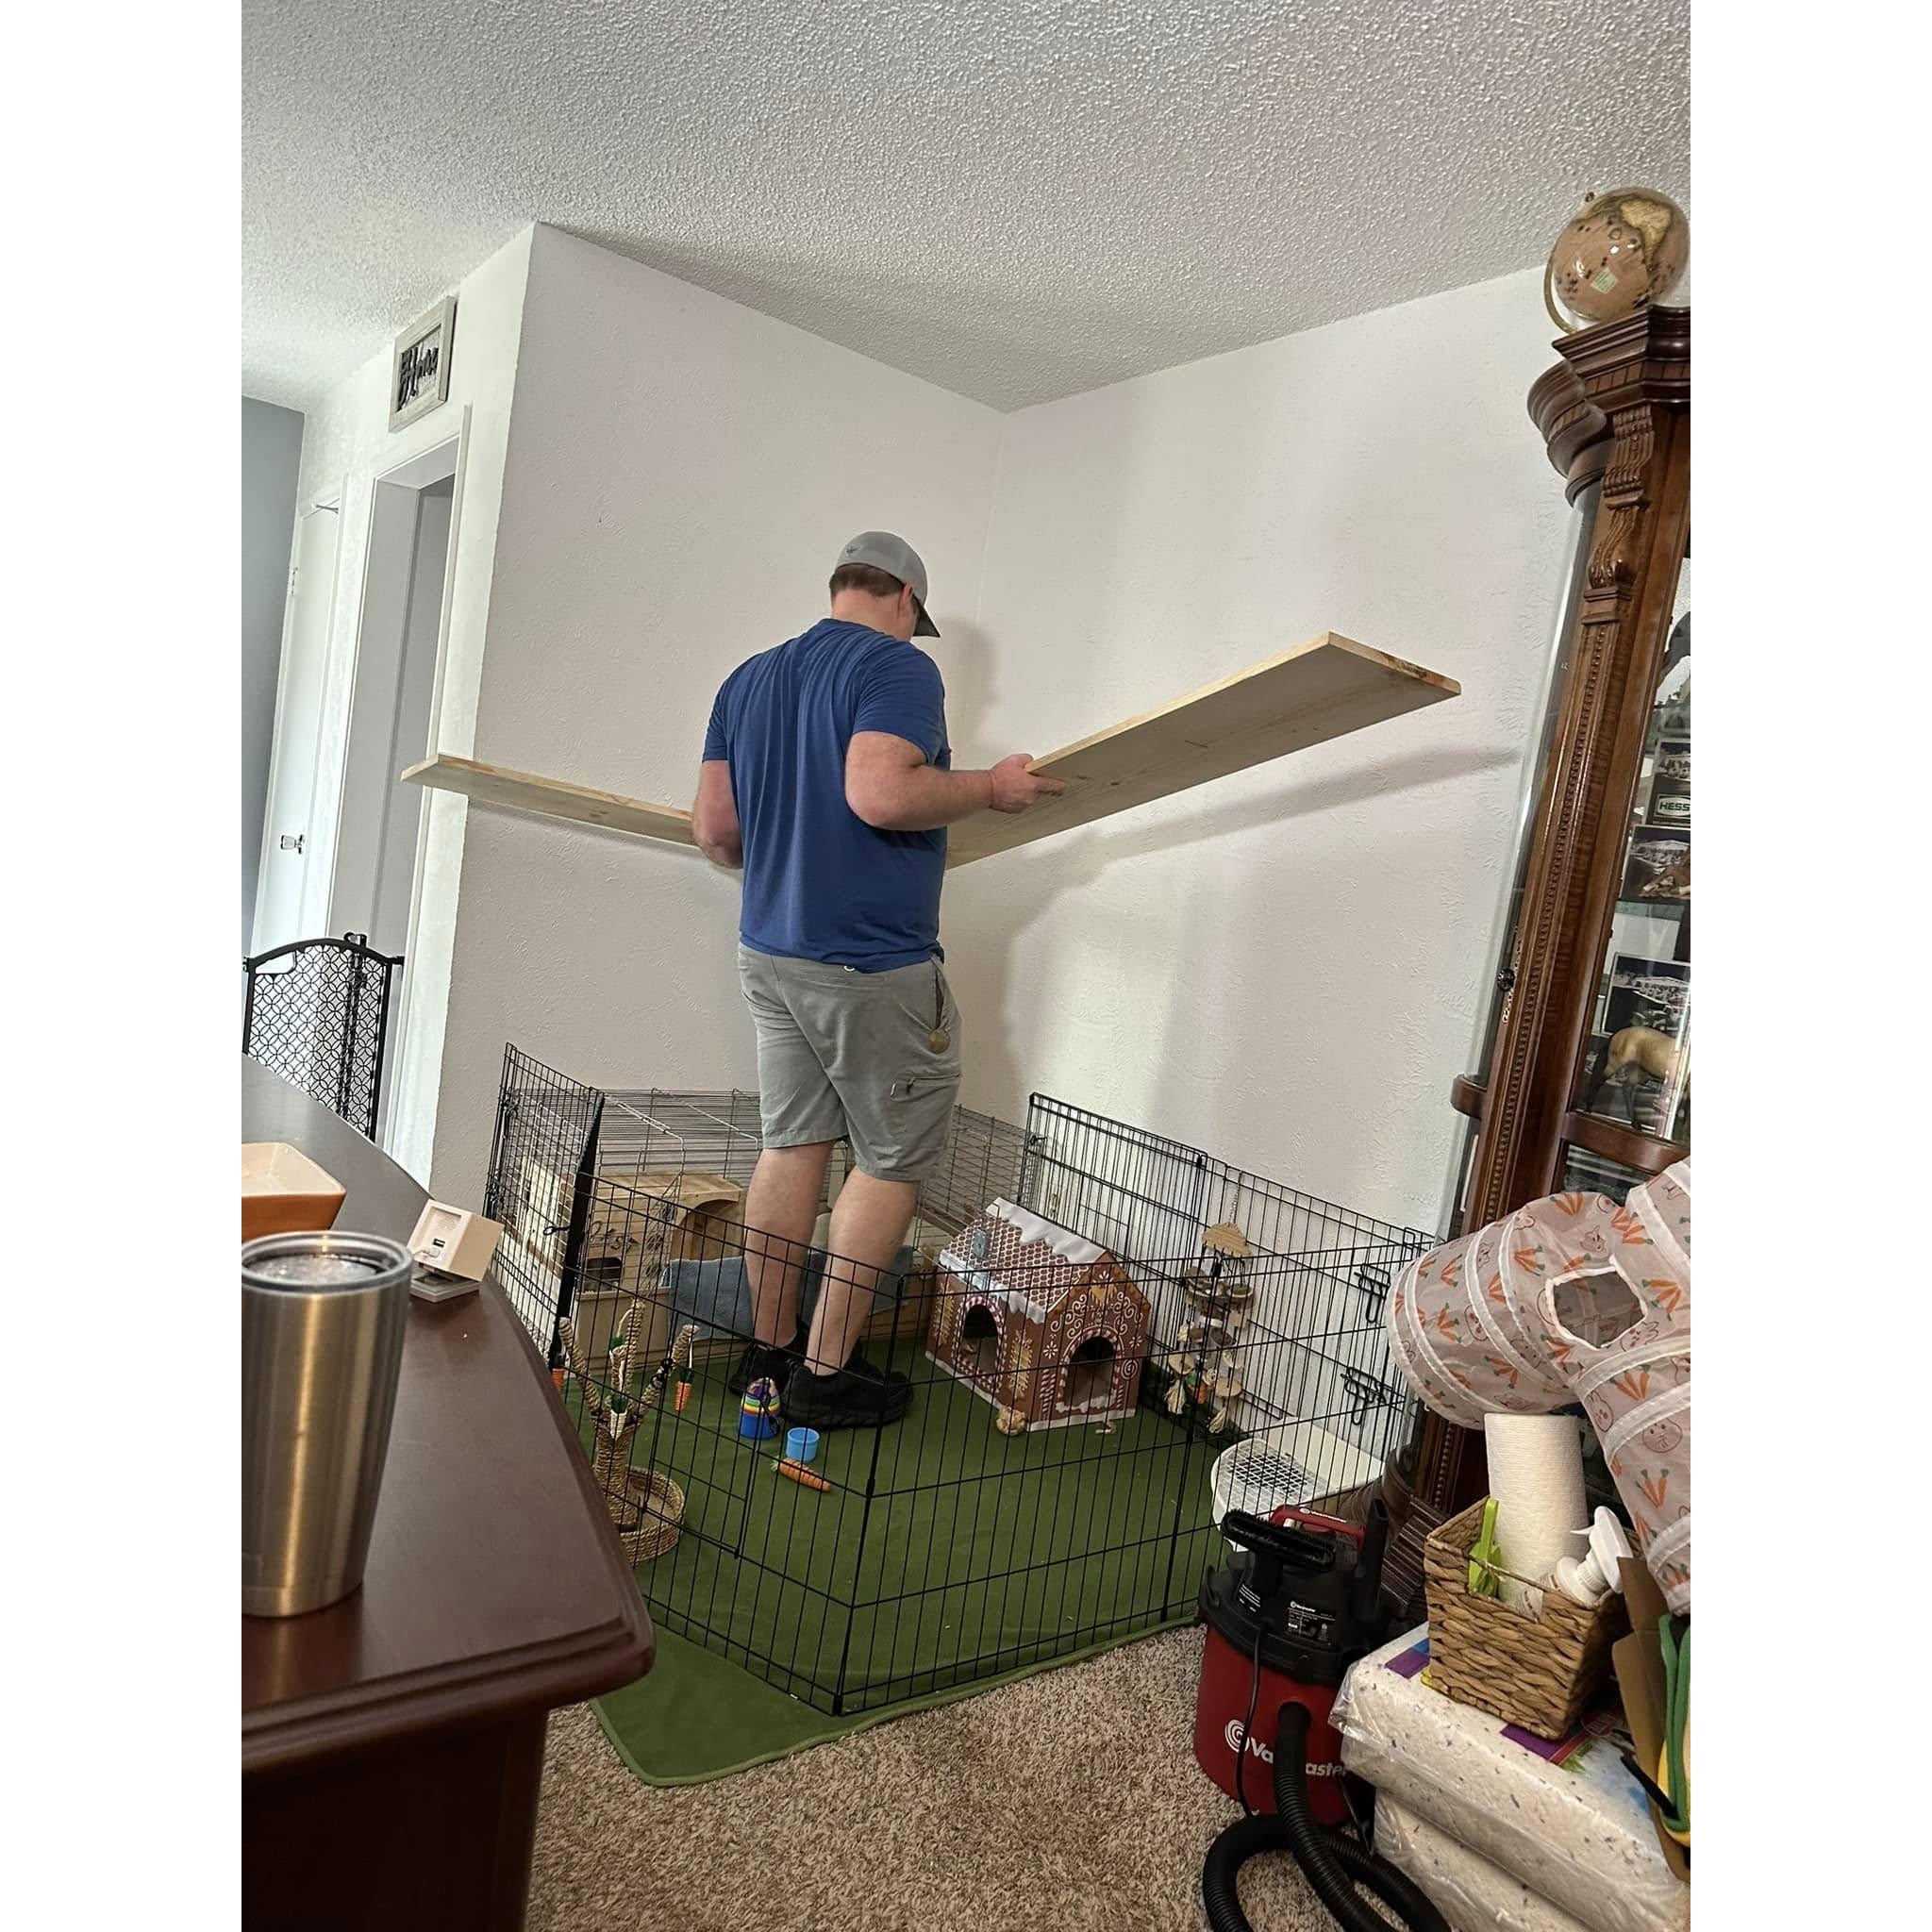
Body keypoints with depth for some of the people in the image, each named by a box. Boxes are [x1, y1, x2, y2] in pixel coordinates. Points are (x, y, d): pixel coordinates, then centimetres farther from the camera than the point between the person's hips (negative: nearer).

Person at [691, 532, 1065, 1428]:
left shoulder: (749, 678, 13)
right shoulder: (898, 666, -9)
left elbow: (713, 830, 10)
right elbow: (879, 792, -27)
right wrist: (990, 787, -12)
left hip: (767, 952, 8)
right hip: (872, 966, -7)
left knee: (792, 1143, 15)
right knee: (893, 1157, 6)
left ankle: (768, 1348, 24)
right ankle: (827, 1372, 12)